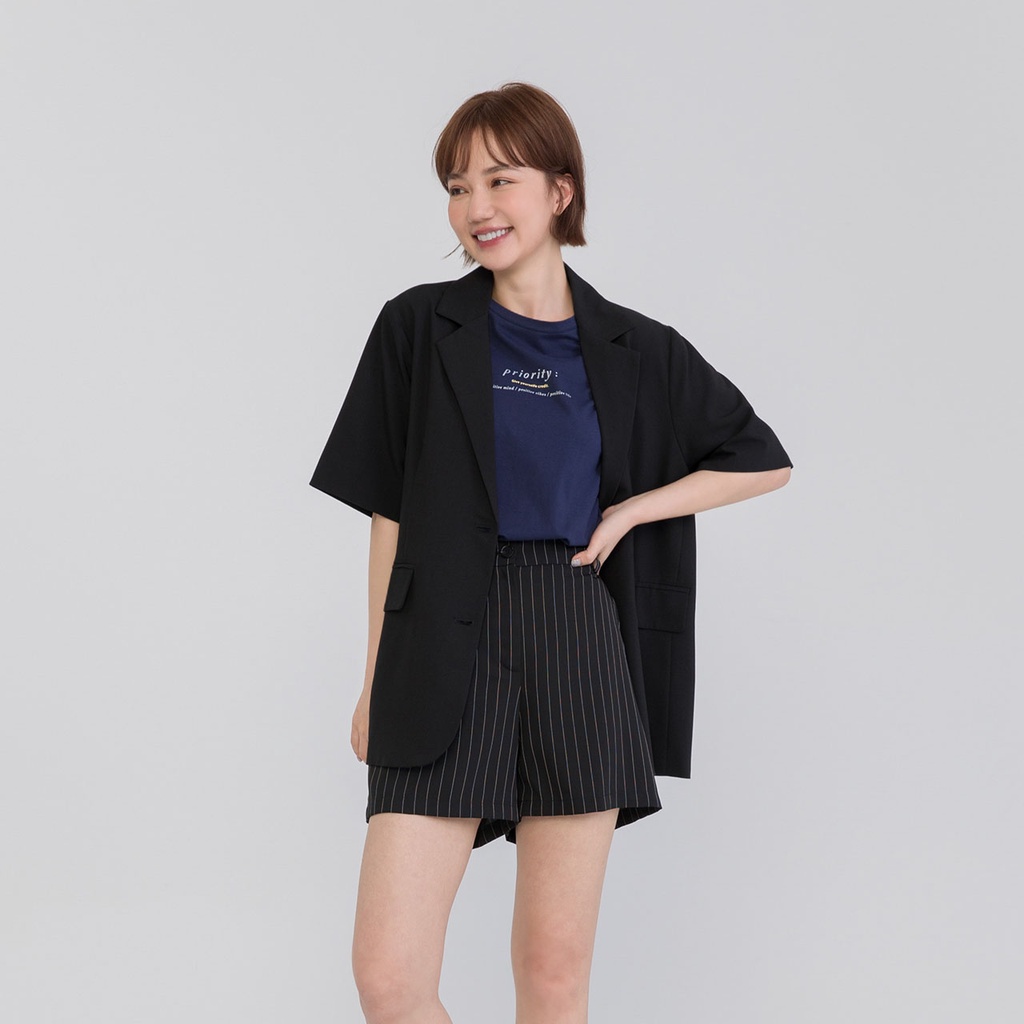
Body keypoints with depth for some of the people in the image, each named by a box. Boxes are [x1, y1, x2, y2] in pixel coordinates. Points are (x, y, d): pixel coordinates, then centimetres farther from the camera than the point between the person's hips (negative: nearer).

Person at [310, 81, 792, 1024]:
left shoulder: (635, 351, 6)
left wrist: (630, 510, 3)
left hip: (579, 652, 1)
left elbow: (766, 461, 15)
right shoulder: (420, 328, 3)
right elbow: (389, 510, 5)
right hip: (444, 655, -1)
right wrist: (377, 679, 3)